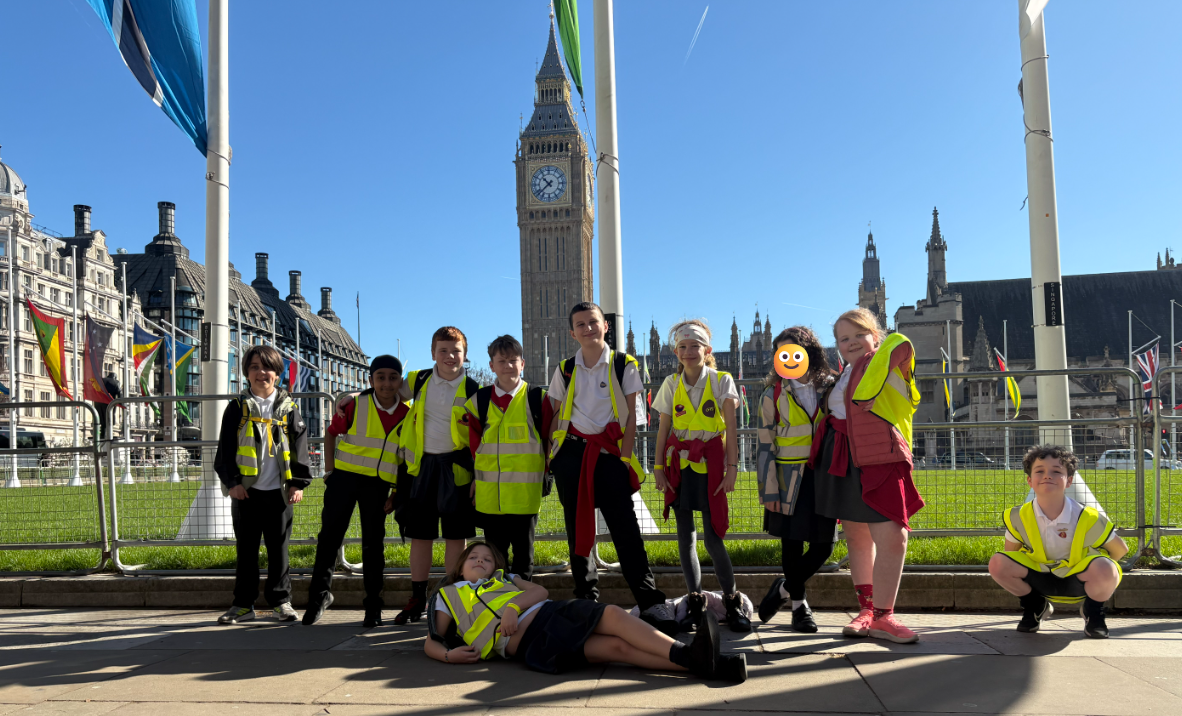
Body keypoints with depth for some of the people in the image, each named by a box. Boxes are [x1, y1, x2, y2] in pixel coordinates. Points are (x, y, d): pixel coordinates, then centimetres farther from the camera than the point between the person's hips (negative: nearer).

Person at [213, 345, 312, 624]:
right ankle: (243, 604, 16)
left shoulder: (288, 408, 7)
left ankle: (281, 601, 15)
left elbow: (300, 447, 5)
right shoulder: (238, 407, 5)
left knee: (279, 548, 5)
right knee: (246, 549, 7)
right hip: (246, 491, 0)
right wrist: (232, 481, -6)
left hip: (278, 491, 0)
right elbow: (225, 448, 3)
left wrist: (298, 483, -2)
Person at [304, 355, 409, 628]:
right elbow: (331, 433, 4)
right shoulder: (355, 406, -9)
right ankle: (319, 594, 18)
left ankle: (373, 605, 13)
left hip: (378, 483, 1)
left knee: (373, 543, 4)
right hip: (345, 476, -1)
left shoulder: (407, 414, -3)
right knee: (329, 536, 2)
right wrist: (330, 470, -2)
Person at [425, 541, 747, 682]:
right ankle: (697, 660, -36)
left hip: (551, 614, 5)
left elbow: (540, 591, 13)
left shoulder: (503, 578, 31)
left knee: (614, 614, -23)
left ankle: (697, 658, -33)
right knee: (618, 647, -22)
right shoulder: (447, 595, 24)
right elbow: (430, 643, 19)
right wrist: (449, 655, -4)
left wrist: (513, 605, -8)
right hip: (529, 643, -5)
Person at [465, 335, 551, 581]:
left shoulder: (537, 398, 0)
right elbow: (473, 443, 12)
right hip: (489, 492, 2)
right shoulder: (479, 400, 7)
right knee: (494, 550, 12)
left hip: (525, 490, -2)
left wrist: (543, 472, 0)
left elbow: (547, 439, 5)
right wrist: (475, 477, 7)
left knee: (523, 548, 7)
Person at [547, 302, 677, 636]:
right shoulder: (565, 370, 9)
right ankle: (586, 598, 18)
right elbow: (556, 415, 13)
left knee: (625, 528, -9)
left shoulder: (624, 365, 2)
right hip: (571, 452, 3)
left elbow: (632, 414, 1)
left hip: (610, 454, -3)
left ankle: (651, 602, -6)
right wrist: (551, 454, 5)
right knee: (578, 529, 7)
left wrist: (625, 455, -5)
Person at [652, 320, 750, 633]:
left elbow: (730, 429, -4)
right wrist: (659, 469, 2)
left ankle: (732, 601, 10)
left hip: (709, 464, -3)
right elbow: (663, 430, 7)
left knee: (713, 538, -5)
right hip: (679, 465, 3)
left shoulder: (722, 381, -2)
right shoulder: (671, 384, 5)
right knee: (685, 537, 6)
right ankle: (695, 601, 18)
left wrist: (732, 467, -10)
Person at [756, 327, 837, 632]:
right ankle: (798, 604, 21)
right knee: (792, 543, 3)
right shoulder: (773, 394, 0)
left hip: (823, 477, 2)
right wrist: (768, 489, -7)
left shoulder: (829, 389, 6)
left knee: (823, 545, -1)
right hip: (789, 478, -2)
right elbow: (766, 446, -1)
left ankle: (785, 588, 22)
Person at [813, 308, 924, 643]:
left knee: (892, 538, -12)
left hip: (880, 461, -7)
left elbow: (899, 341, -26)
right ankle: (867, 610, 23)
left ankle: (882, 616, -3)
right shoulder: (844, 374, 18)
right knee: (857, 538, 12)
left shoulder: (885, 364, -4)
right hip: (842, 464, 7)